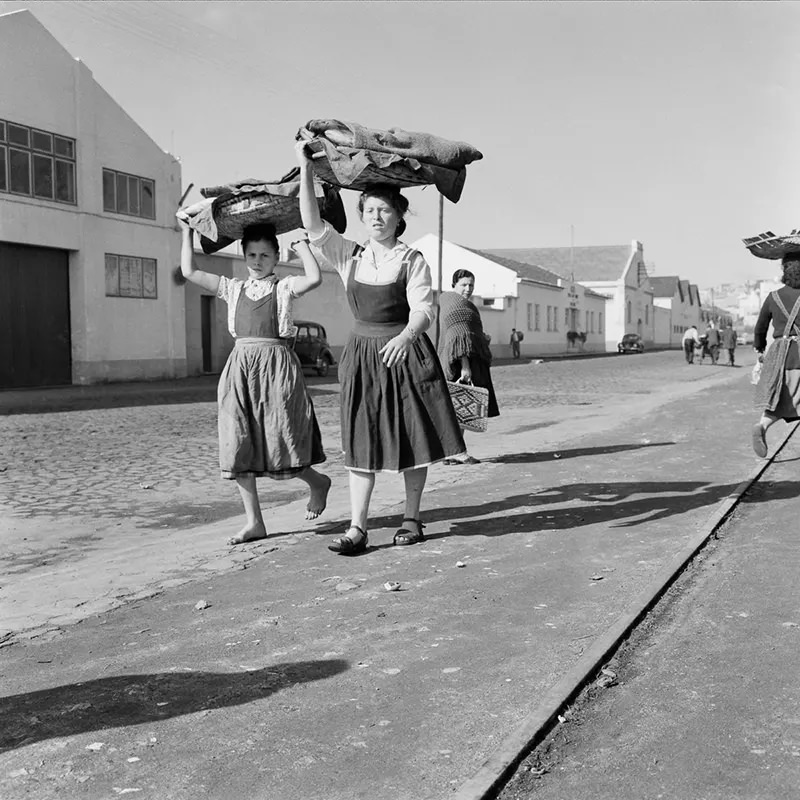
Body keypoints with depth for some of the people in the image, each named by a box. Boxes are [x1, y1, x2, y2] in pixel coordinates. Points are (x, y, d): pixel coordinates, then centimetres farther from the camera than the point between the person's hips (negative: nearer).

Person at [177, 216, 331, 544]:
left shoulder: (284, 287, 4)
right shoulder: (233, 288, 14)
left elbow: (314, 278, -16)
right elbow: (189, 272, 13)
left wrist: (301, 244, -6)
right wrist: (187, 233, 14)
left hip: (275, 364, -4)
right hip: (240, 366, 4)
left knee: (279, 444, -5)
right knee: (239, 447, 1)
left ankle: (317, 482, 27)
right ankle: (254, 521, 11)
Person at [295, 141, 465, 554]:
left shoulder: (412, 260, -3)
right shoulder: (349, 256, 6)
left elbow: (422, 308, -12)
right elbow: (313, 225, -3)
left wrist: (405, 336, -33)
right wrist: (306, 170, -8)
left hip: (406, 351, -2)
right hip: (362, 354, 2)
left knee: (411, 438, 5)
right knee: (360, 440, 0)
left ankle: (412, 518, 20)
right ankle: (357, 527, 2)